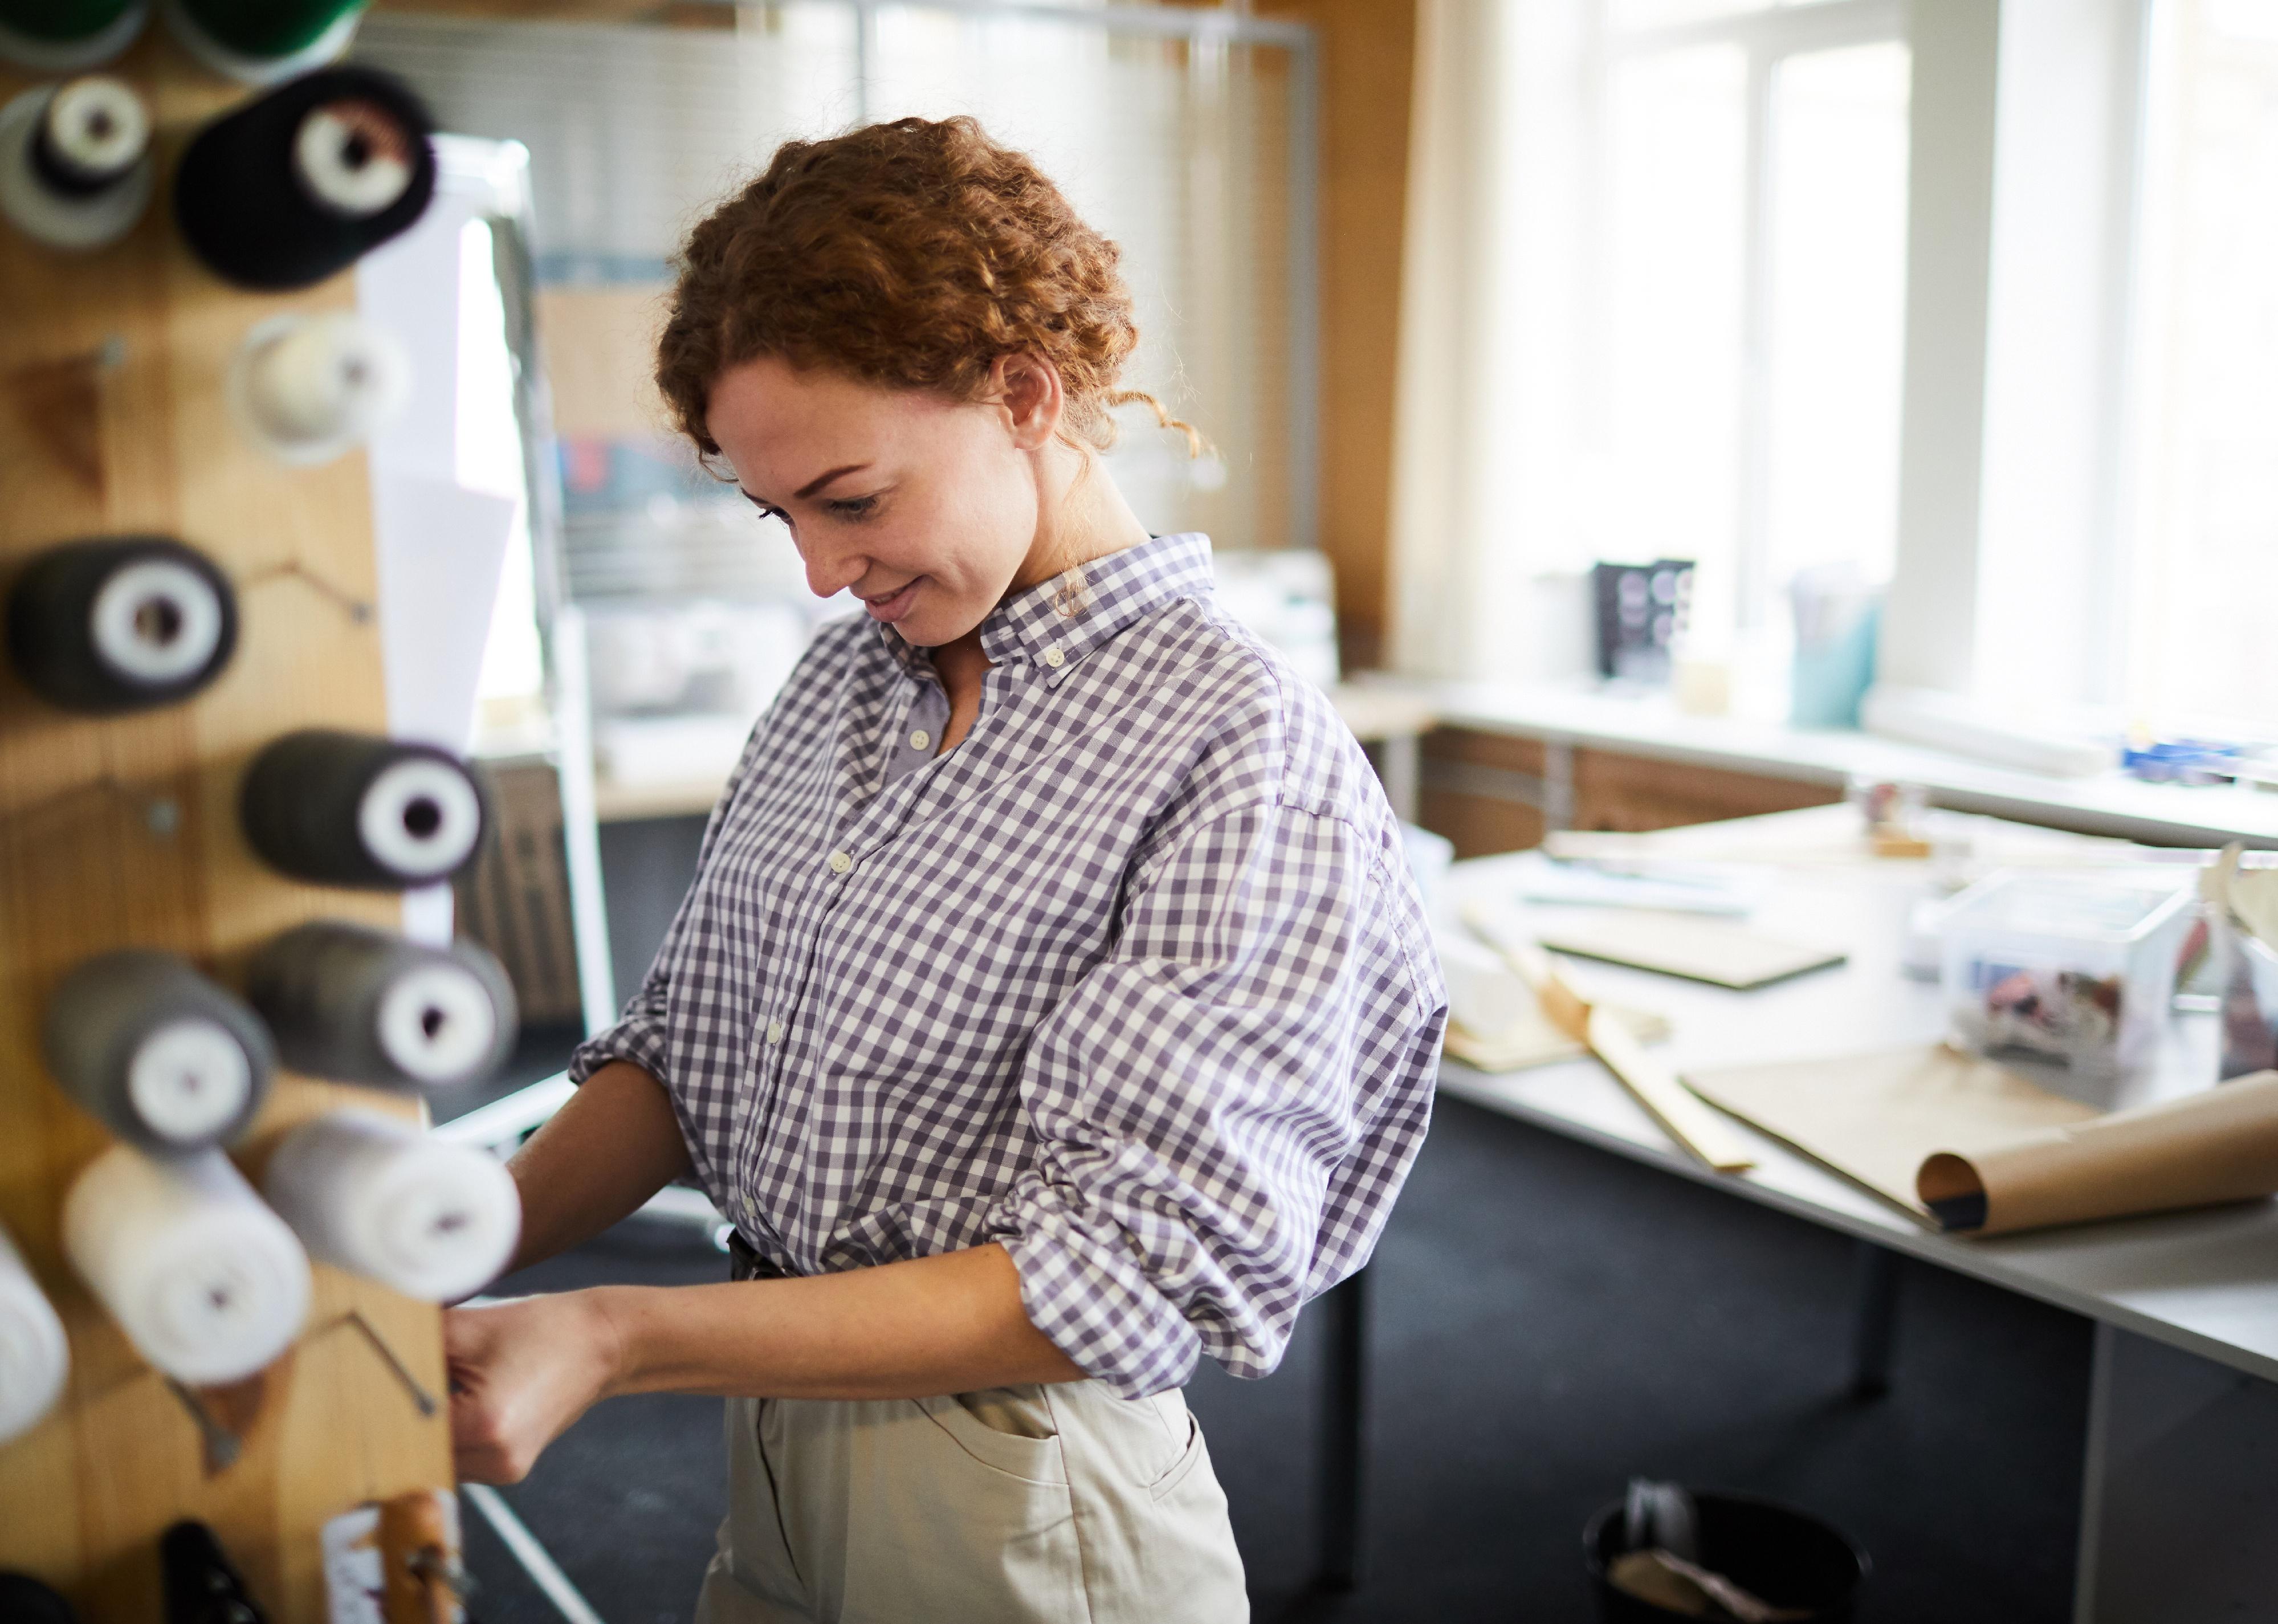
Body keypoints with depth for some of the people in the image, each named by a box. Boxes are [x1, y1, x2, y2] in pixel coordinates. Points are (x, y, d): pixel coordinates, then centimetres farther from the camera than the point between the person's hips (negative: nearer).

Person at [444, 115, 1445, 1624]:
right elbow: (691, 1047, 5)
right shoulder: (844, 676, 3)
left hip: (1001, 1497, -6)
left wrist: (611, 1340, -27)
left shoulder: (1242, 748, -21)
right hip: (775, 1425, 6)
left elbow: (1133, 1278, -25)